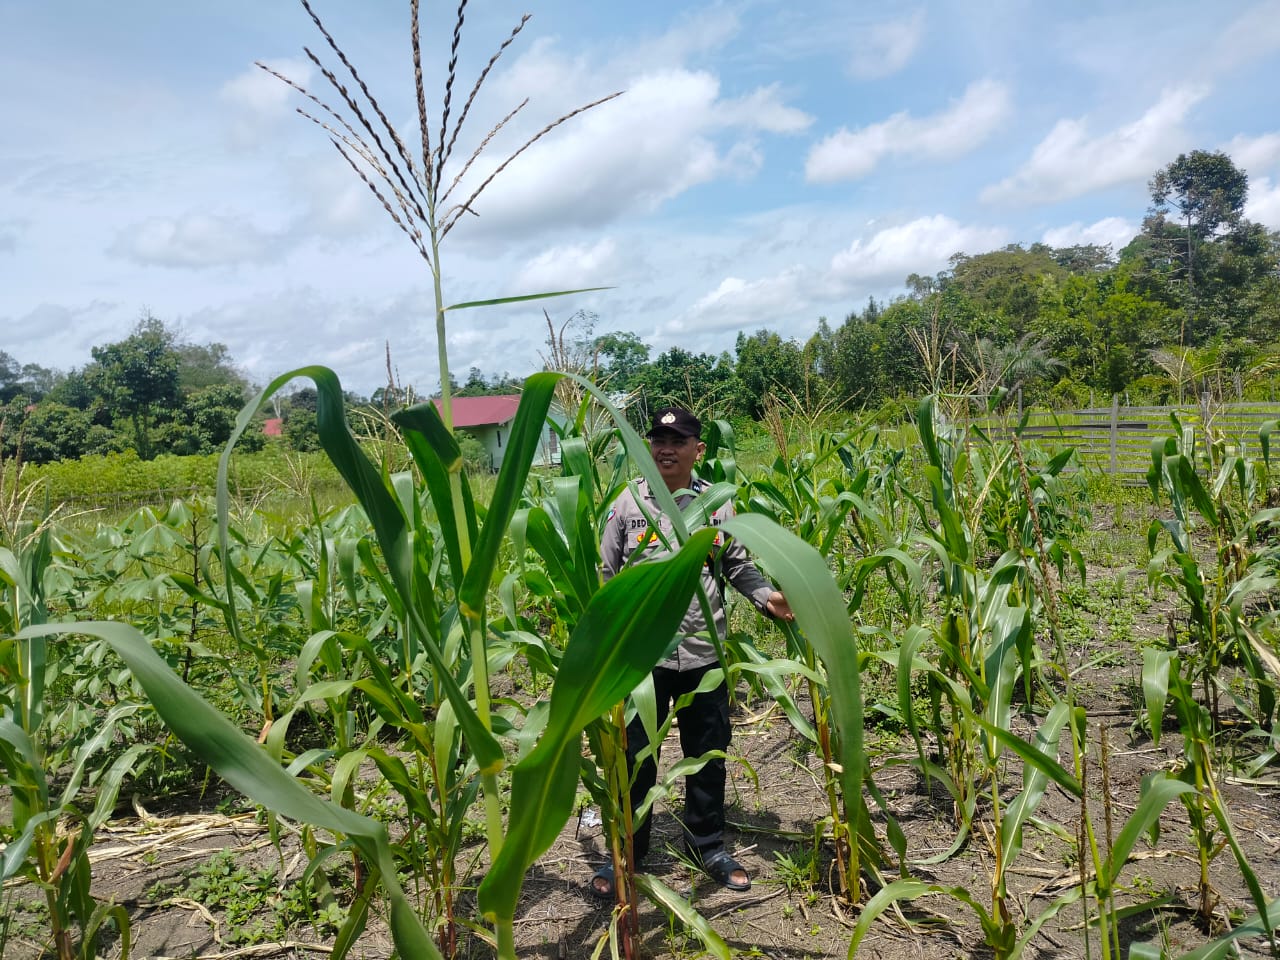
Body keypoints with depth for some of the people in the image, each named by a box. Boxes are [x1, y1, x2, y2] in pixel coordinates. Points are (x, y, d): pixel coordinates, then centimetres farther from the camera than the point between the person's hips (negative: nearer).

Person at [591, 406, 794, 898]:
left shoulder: (718, 503, 3)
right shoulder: (628, 502, 0)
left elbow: (739, 566, 5)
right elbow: (604, 573, 2)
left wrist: (768, 597, -12)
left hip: (704, 653, 2)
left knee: (708, 755, 15)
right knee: (635, 757, 10)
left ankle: (707, 845, 36)